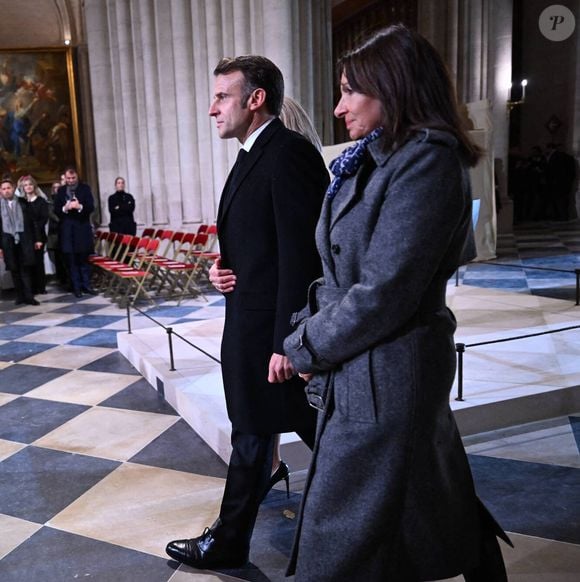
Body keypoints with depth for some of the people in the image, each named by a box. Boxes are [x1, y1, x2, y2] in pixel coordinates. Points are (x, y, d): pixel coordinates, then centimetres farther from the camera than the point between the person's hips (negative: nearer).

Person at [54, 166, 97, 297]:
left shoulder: (85, 188, 2)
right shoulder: (61, 190, 8)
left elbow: (91, 207, -6)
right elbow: (56, 210, 4)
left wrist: (80, 206, -24)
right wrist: (65, 208, -16)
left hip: (82, 227, -1)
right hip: (67, 229, 1)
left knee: (84, 258, 6)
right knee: (71, 260, 3)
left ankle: (86, 285, 12)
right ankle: (77, 287, 8)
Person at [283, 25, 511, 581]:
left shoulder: (427, 160, -18)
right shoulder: (374, 160, 11)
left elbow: (383, 294, -23)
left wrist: (306, 348, -11)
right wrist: (306, 330, -2)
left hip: (383, 378, -9)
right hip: (369, 368, 9)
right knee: (434, 500, 25)